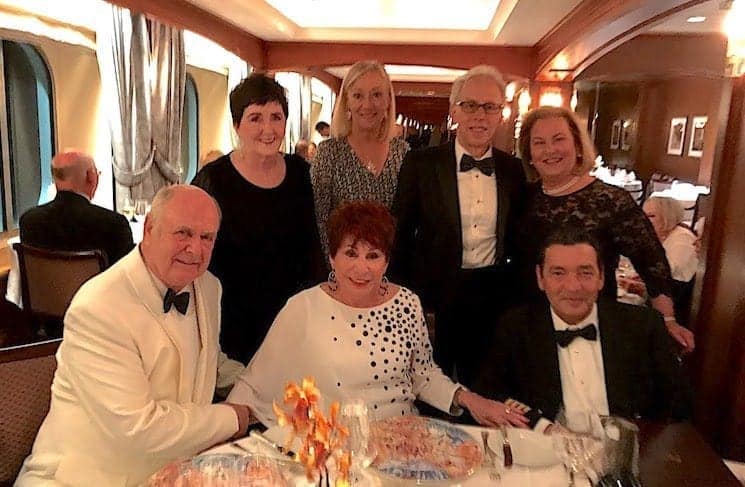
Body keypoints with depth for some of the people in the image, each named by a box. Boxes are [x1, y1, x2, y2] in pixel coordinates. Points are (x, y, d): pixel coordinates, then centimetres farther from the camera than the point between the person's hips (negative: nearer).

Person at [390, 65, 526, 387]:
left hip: (495, 298, 3)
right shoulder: (421, 164, -6)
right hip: (436, 295, -2)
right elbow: (400, 235, -3)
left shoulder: (512, 170, 4)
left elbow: (517, 239, 11)